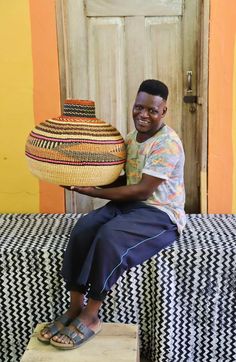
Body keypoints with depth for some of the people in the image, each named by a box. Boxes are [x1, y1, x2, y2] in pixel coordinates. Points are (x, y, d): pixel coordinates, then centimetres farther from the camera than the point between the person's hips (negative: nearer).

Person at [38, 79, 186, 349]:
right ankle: (74, 309, -13)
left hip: (161, 214, -7)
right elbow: (122, 182, 13)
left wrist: (93, 191, -19)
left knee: (109, 236, -33)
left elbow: (142, 191, -21)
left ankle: (91, 317, -16)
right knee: (84, 226, -20)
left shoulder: (167, 144, -16)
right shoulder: (130, 138, 11)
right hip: (129, 204, 7)